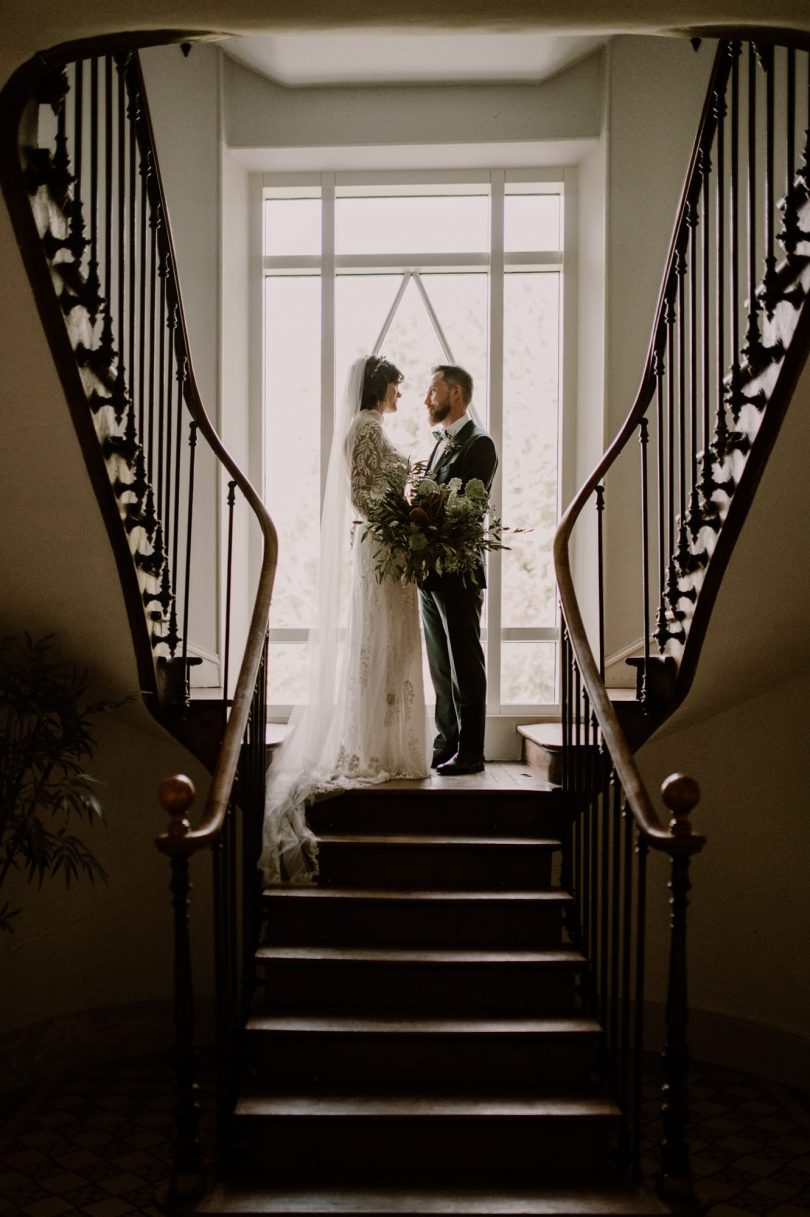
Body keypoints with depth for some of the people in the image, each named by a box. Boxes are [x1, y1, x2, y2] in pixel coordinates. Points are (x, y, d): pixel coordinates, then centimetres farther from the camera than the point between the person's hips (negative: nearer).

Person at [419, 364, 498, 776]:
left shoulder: (478, 444, -9)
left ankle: (470, 752, 4)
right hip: (431, 572, 9)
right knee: (441, 665, 13)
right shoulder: (441, 444, 19)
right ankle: (447, 742, 21)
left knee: (465, 664, -2)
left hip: (458, 572, -9)